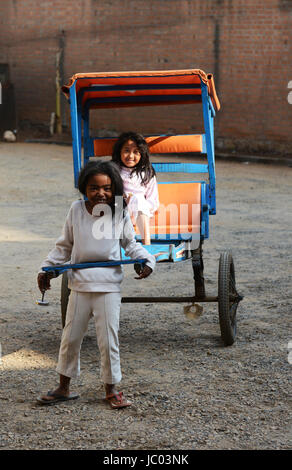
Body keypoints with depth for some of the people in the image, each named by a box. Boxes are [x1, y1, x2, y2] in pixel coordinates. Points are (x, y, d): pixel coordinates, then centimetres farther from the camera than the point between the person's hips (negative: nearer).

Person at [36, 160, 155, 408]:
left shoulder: (120, 213, -4)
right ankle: (64, 387, 24)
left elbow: (130, 244, 8)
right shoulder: (76, 210, -1)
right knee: (70, 337, 9)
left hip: (108, 286, -2)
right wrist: (47, 268, 8)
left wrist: (147, 260, -8)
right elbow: (65, 246, 11)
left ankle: (111, 389, 17)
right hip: (80, 284, 2)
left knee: (109, 339, 1)